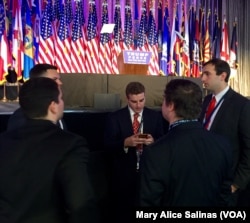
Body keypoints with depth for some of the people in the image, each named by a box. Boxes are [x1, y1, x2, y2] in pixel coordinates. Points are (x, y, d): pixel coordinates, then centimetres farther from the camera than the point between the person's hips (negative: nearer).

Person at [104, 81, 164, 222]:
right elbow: (108, 145, -7)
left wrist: (153, 141, -19)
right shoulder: (115, 118, -3)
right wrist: (125, 142, -25)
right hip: (124, 174, -1)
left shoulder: (155, 116, 3)